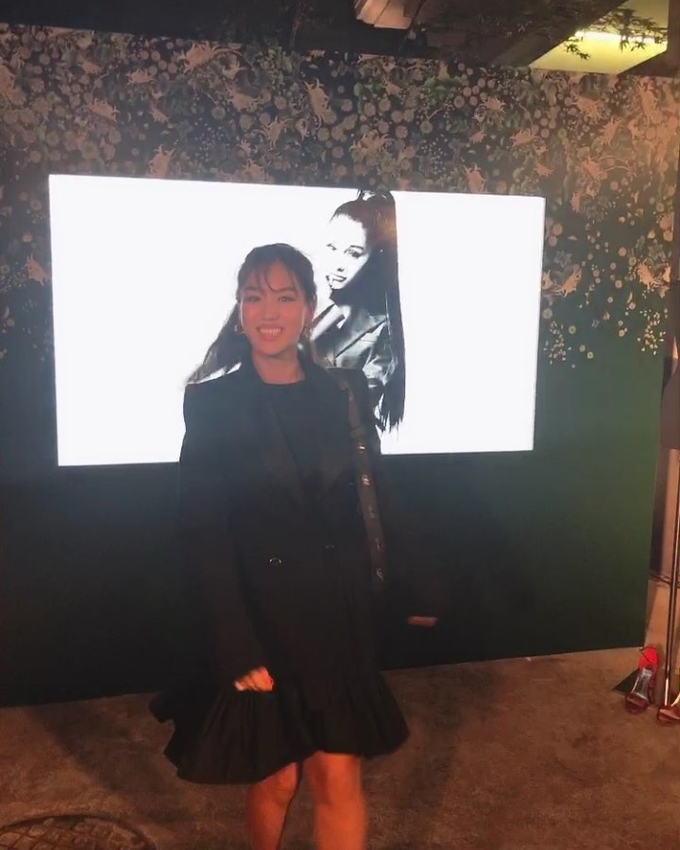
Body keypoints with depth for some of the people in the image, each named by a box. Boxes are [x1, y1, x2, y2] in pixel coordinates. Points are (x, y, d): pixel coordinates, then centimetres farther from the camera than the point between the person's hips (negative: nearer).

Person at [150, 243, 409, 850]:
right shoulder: (210, 402, -7)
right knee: (275, 779, 15)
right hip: (259, 615, -2)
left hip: (339, 613, 2)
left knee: (339, 779, 6)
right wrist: (237, 647, -13)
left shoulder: (347, 392, 1)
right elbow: (203, 534, -10)